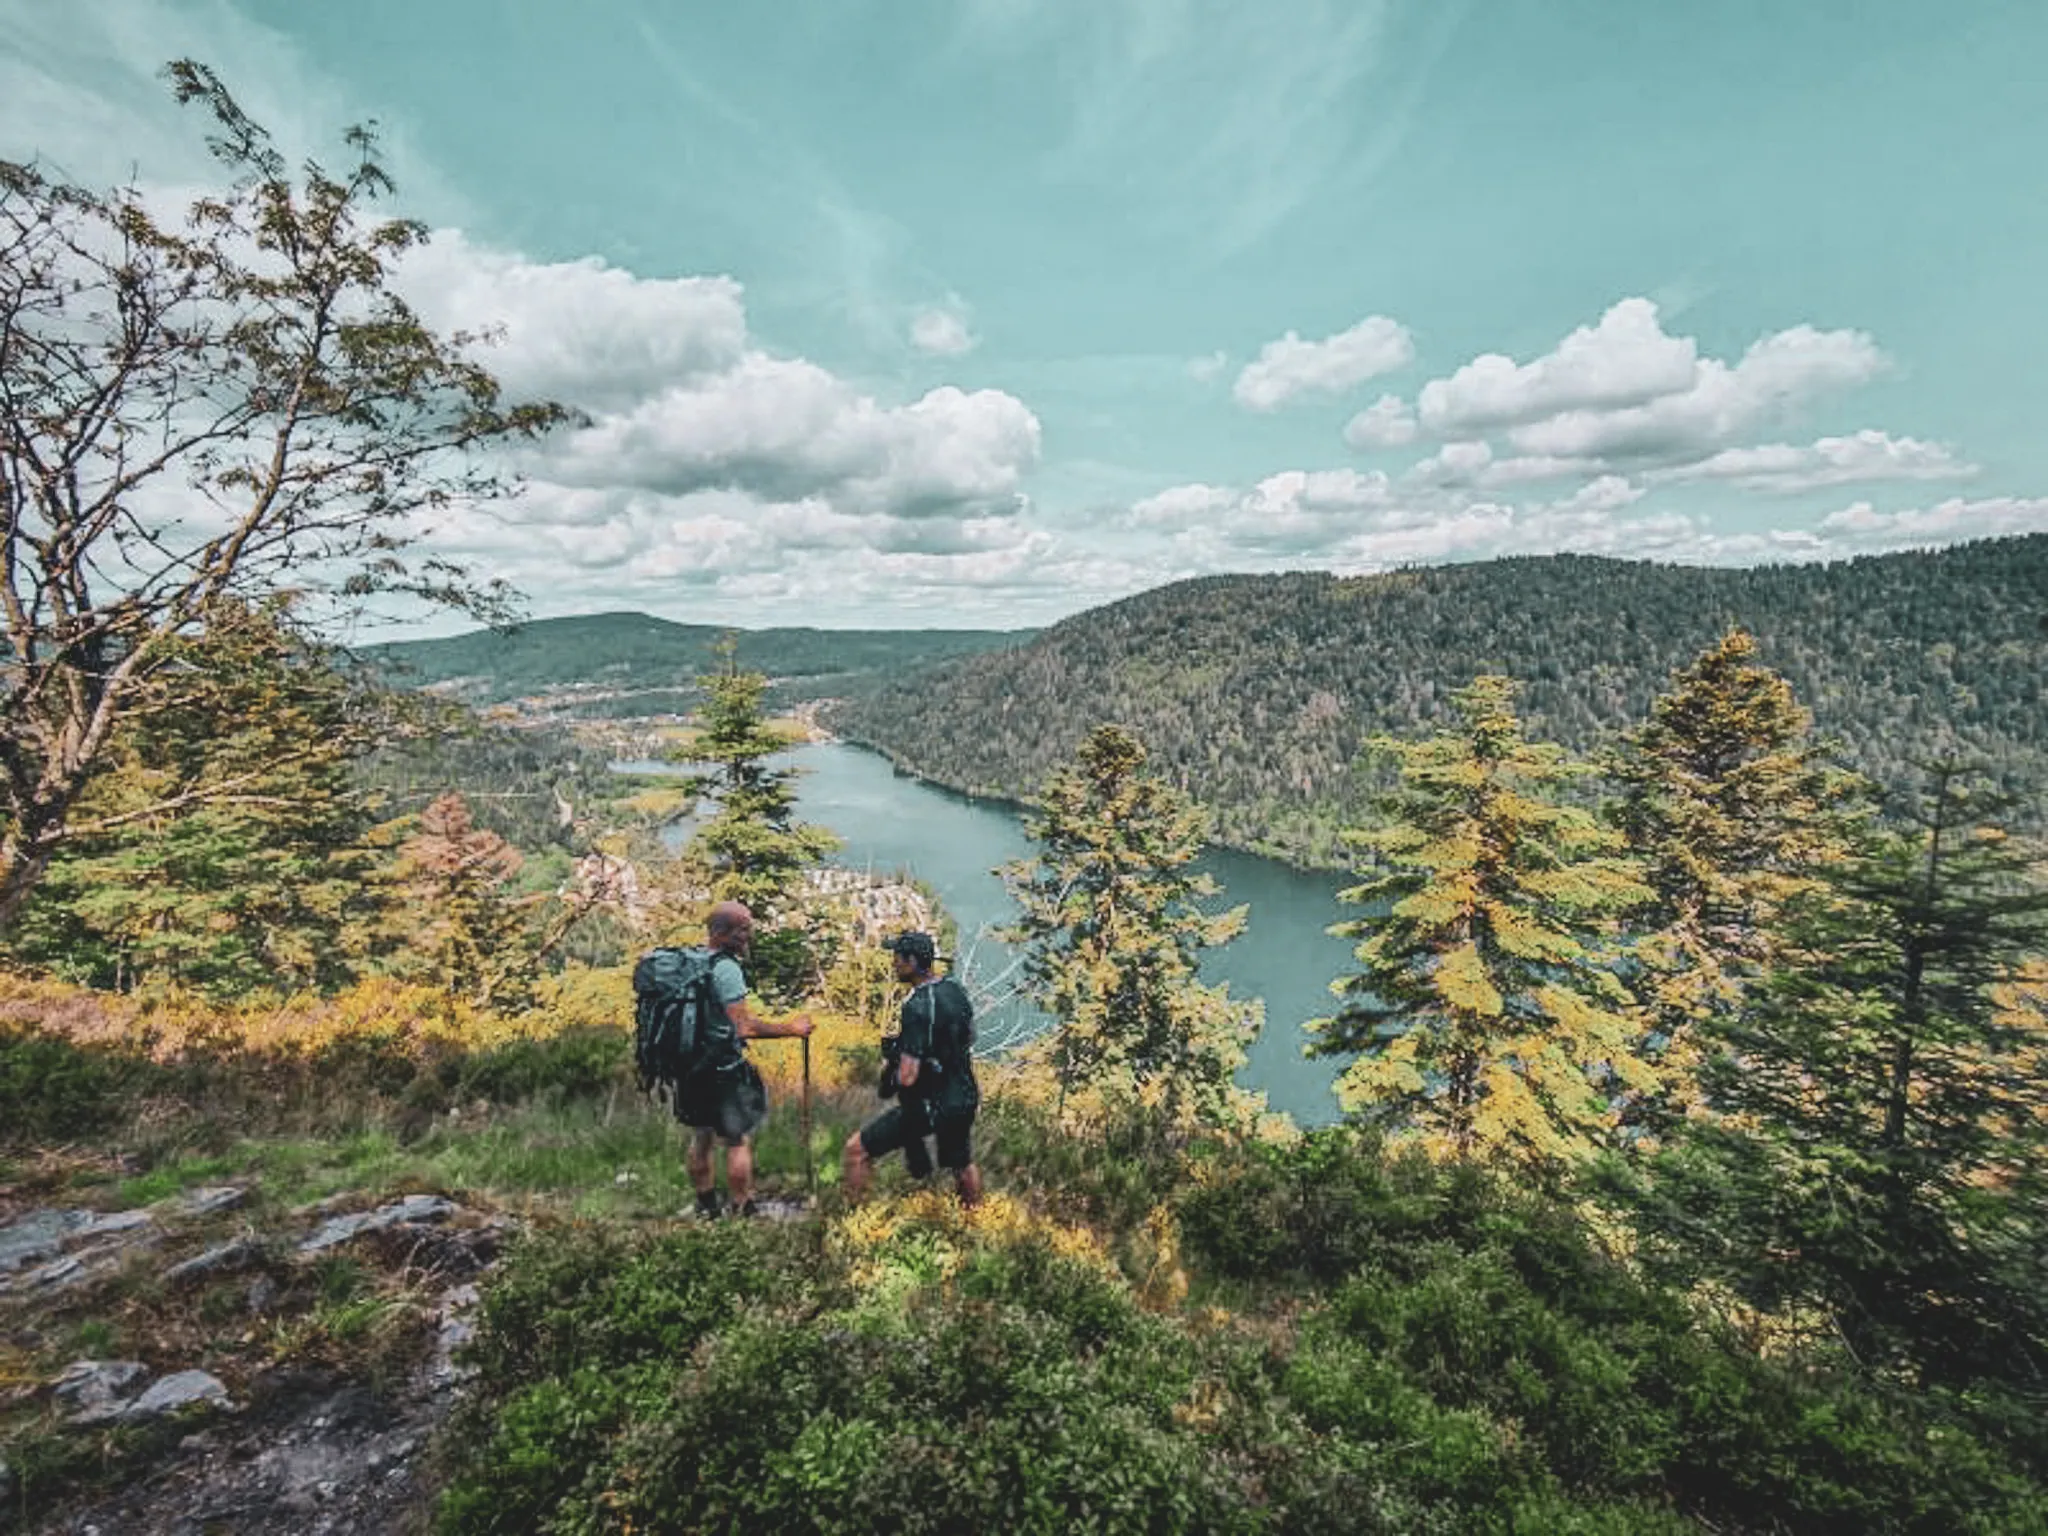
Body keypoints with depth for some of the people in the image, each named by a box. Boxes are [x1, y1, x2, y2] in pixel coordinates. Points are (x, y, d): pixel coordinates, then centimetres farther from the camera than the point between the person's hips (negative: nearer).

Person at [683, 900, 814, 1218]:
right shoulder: (726, 968, -19)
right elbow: (744, 1027, -23)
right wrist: (789, 1029, -15)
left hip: (691, 1068, 9)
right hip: (723, 1070, -9)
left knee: (700, 1139, 19)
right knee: (739, 1142, 2)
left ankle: (706, 1208, 31)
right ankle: (744, 1212, 9)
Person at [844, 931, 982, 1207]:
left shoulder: (918, 1006, -25)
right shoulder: (956, 989, -1)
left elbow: (907, 1077, -28)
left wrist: (895, 1072, -4)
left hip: (931, 1105, -8)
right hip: (965, 1099, 8)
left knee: (856, 1150, 5)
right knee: (962, 1165, 31)